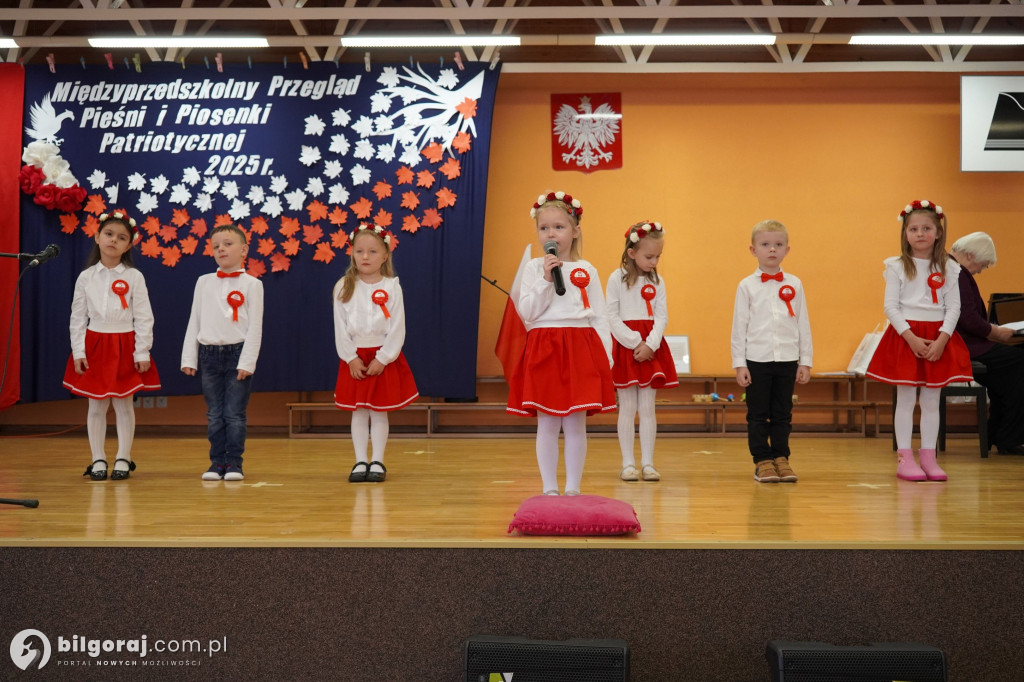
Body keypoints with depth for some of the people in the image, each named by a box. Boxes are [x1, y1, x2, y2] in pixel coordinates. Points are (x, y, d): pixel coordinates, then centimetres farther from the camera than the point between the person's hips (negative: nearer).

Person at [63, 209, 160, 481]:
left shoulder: (134, 277, -3)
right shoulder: (86, 277, 2)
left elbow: (144, 317, -4)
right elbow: (77, 317, 4)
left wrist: (142, 352, -9)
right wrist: (78, 352, -2)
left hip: (125, 347, -2)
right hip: (94, 345, 2)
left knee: (123, 404, 5)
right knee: (96, 406, 7)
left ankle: (123, 459, 13)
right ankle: (98, 460, 15)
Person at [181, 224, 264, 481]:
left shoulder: (251, 284, -1)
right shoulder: (204, 282, 10)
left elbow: (255, 327, -5)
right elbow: (194, 322, 11)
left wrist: (247, 362, -12)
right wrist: (189, 358, 5)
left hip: (237, 353, -3)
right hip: (209, 354, 3)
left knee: (235, 414, -1)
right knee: (214, 415, 7)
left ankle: (234, 463, 7)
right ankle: (217, 462, 13)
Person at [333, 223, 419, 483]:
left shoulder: (392, 287, -5)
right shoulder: (343, 287, -1)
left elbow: (397, 329, -7)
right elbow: (340, 328, -1)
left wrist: (382, 359, -11)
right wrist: (351, 358, -8)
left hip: (384, 358, -1)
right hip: (355, 358, 1)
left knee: (379, 411, 4)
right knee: (358, 411, 5)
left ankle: (377, 462, 10)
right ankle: (360, 462, 11)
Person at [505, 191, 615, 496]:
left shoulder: (587, 271, 8)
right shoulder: (533, 267, 5)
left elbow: (600, 318, 7)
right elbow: (527, 312, -5)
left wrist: (605, 357, 0)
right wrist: (546, 279, -12)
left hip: (581, 350, 1)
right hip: (543, 350, -1)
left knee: (576, 424, 3)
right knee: (547, 424, 2)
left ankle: (573, 488, 10)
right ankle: (549, 488, 10)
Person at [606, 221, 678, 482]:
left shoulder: (657, 282, 8)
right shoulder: (617, 279, -2)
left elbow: (662, 317, 3)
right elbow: (612, 316, -6)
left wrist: (650, 344, -12)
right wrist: (635, 342, -13)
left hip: (651, 348, 3)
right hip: (625, 346, -3)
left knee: (647, 408, 4)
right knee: (628, 408, 1)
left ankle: (648, 463, 8)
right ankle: (628, 463, 6)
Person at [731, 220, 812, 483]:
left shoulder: (794, 284, 6)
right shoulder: (747, 286, 1)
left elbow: (803, 324, 8)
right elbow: (739, 326, 1)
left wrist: (805, 361, 4)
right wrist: (739, 363, -4)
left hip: (787, 360, 2)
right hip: (756, 360, -2)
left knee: (783, 413, 9)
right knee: (758, 414, 3)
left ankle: (781, 457, 19)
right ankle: (762, 461, 12)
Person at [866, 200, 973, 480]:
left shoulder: (948, 268, 5)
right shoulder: (897, 266, -1)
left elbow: (954, 306, 1)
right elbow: (890, 306, -6)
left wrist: (942, 339, -12)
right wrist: (911, 337, -16)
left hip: (939, 339, 2)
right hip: (905, 336, -2)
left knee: (932, 400, 7)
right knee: (906, 399, 1)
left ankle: (929, 457, 12)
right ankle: (904, 458, 4)